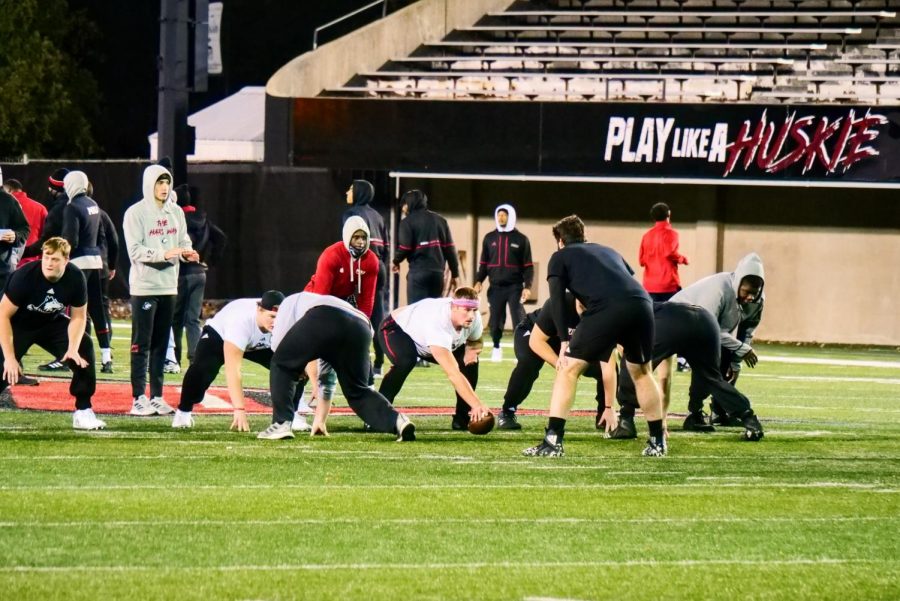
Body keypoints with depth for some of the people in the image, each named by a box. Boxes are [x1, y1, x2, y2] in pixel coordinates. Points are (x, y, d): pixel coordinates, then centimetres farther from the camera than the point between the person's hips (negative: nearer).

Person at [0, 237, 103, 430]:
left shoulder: (75, 278, -21)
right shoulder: (25, 276, -31)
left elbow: (78, 317, -7)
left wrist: (73, 348, -24)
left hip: (53, 323, 3)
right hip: (20, 324, -3)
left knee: (84, 348, -15)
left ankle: (83, 411, -6)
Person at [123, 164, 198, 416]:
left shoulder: (176, 212, 12)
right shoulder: (136, 213, -8)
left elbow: (183, 240, 16)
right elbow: (135, 251, -15)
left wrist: (187, 252, -7)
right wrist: (164, 254, -25)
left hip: (168, 286, 6)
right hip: (144, 286, -6)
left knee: (161, 344, 10)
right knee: (142, 344, -5)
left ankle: (157, 396, 15)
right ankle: (139, 398, -4)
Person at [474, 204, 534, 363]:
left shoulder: (521, 239, 3)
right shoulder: (489, 238, 10)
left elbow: (528, 266, 2)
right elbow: (483, 263, 15)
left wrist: (527, 286, -9)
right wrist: (479, 281, -1)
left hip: (515, 287, -3)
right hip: (496, 287, 3)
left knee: (519, 320, -9)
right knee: (495, 320, 2)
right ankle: (496, 348, 20)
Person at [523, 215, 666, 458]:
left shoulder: (560, 257, 22)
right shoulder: (609, 252, 37)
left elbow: (557, 299, 8)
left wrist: (564, 342, 3)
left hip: (607, 308, -5)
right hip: (642, 305, 5)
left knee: (569, 369, 7)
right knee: (641, 372, 27)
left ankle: (553, 440, -3)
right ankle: (658, 442, 30)